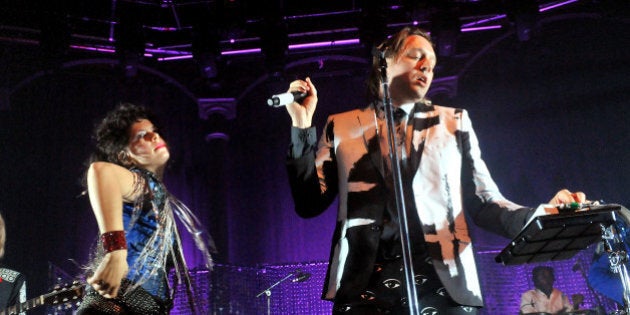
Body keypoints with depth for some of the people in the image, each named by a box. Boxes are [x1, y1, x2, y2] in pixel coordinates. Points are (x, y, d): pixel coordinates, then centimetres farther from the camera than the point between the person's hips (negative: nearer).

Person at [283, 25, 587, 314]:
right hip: (364, 283, 0)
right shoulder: (342, 127, 14)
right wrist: (302, 127, 0)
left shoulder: (454, 122, 16)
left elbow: (482, 202, 10)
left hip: (442, 281, 1)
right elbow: (310, 203, 7)